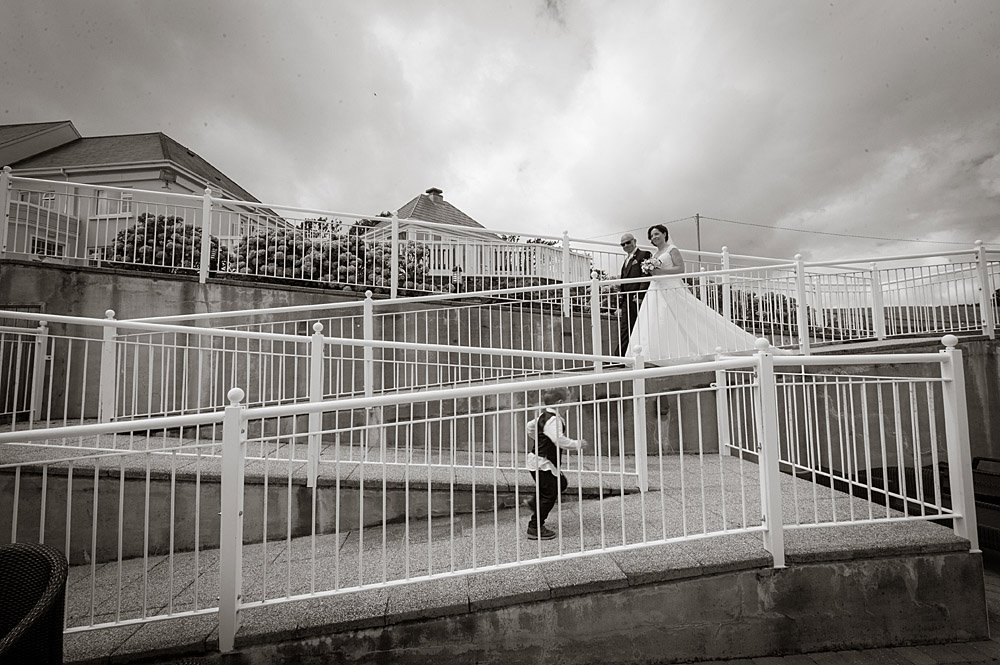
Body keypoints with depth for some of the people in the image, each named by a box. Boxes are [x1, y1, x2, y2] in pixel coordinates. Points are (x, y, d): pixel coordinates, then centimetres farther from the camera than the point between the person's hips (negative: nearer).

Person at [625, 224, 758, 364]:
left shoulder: (672, 249, -1)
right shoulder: (654, 254, 20)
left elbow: (681, 269, -12)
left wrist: (660, 270, -17)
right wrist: (649, 270, 5)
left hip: (672, 291, -7)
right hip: (655, 292, 7)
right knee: (654, 325, -1)